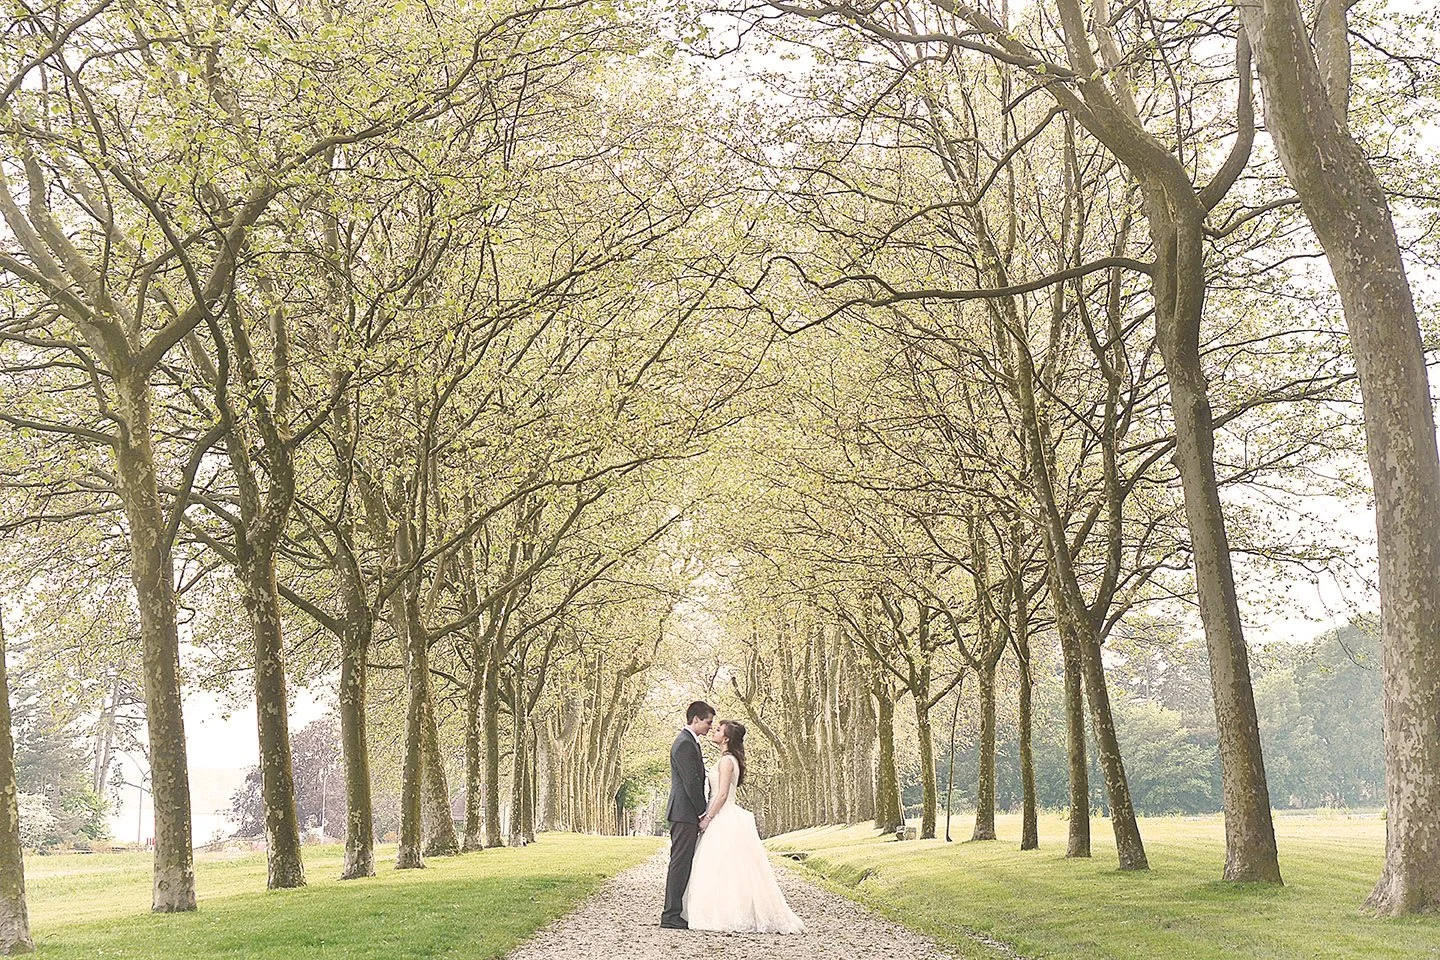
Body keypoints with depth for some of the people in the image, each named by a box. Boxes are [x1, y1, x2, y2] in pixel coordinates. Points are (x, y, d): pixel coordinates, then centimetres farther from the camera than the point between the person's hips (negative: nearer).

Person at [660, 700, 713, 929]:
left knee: (682, 863, 11)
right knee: (680, 863, -8)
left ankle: (674, 912, 15)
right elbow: (691, 783, -18)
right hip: (685, 813, -10)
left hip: (687, 815, 10)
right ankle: (671, 915, -6)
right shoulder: (685, 744, -15)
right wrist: (704, 812, -12)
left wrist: (702, 812, 17)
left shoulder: (689, 741, 18)